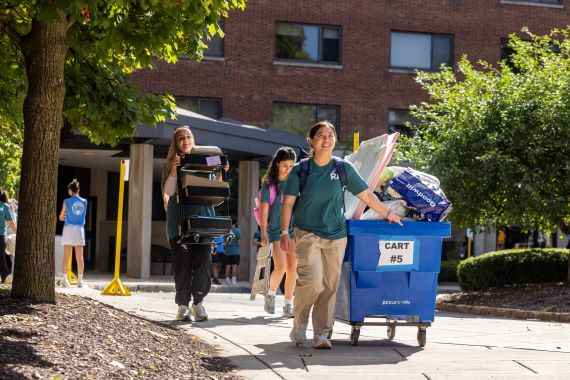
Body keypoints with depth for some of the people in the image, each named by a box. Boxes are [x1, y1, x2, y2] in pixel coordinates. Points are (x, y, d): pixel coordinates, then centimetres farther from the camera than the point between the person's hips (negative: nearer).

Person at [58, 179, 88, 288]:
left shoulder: (67, 201, -4)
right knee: (79, 257, 3)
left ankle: (65, 280, 3)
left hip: (68, 229, -2)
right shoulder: (84, 202, 4)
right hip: (79, 229, 2)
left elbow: (61, 217, 3)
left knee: (66, 256, 4)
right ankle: (80, 280, 2)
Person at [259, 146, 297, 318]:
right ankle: (271, 294, 12)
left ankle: (288, 306, 3)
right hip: (275, 230, -3)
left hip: (293, 229, 3)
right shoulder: (269, 183, -1)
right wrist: (263, 233, -6)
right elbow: (264, 209, -1)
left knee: (292, 267, -2)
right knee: (281, 266, -15)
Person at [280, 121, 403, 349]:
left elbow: (366, 195, 11)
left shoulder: (343, 168, 5)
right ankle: (299, 326, 4)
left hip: (336, 236, 3)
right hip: (307, 234, -3)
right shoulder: (300, 170, 0)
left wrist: (388, 215, 14)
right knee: (312, 282, -16)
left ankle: (321, 334, 11)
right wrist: (284, 232, -4)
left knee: (330, 286, 1)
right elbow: (288, 202, 3)